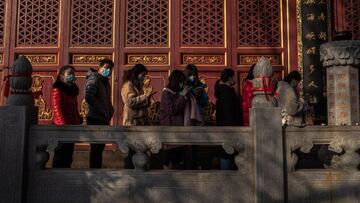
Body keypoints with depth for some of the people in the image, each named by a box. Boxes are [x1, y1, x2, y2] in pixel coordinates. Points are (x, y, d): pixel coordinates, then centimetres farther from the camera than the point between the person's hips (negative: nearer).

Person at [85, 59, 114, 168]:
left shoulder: (105, 82, 16)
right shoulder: (94, 79, -13)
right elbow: (88, 97, -30)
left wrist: (110, 112, 8)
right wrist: (103, 112, -25)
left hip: (103, 120, 9)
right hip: (95, 119, -9)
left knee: (100, 147, 16)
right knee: (96, 148, -5)